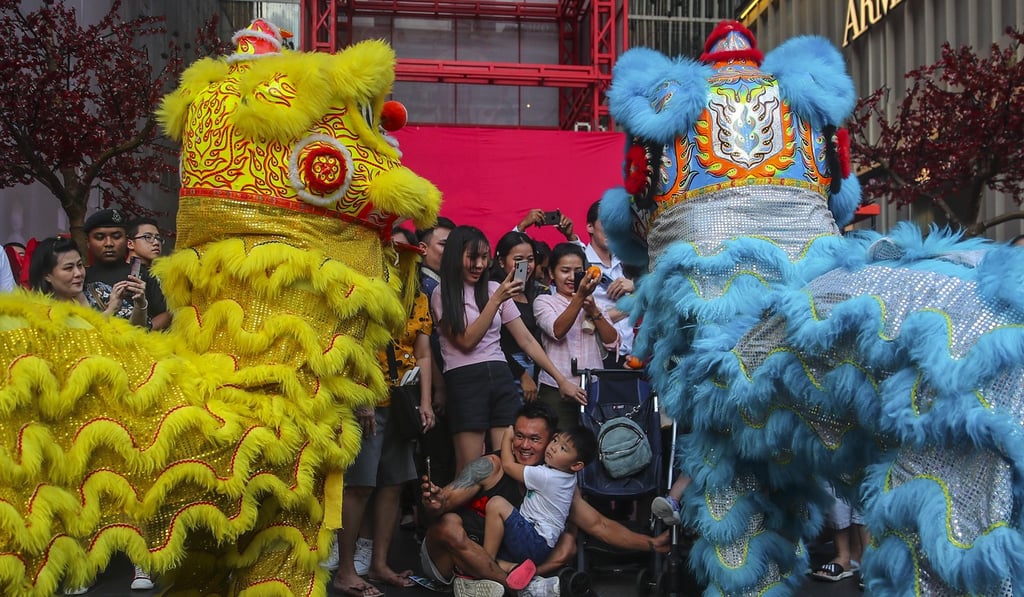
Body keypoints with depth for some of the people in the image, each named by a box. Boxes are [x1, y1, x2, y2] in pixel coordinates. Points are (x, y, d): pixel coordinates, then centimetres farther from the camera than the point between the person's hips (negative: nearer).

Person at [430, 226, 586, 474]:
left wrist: (561, 379, 9)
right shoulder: (442, 295, 2)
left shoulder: (494, 289, 14)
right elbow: (467, 341, -8)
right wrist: (496, 300, -12)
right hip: (464, 381, -4)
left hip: (501, 378, 4)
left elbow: (526, 340, 13)